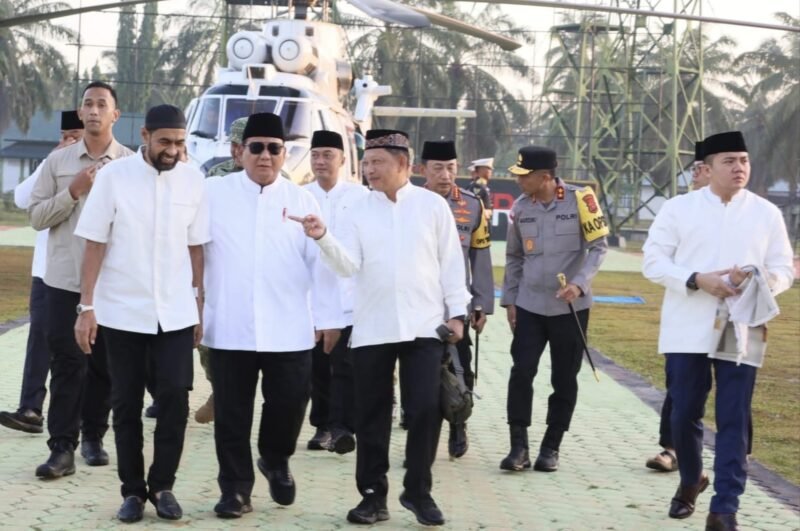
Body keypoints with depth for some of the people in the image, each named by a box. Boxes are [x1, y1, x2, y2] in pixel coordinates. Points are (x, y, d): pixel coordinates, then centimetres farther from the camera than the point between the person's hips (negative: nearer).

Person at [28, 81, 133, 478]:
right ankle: (62, 448, -2)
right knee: (66, 363, -2)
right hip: (64, 279, 1)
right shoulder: (57, 162, 5)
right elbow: (36, 216, 2)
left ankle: (93, 437, 22)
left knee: (103, 364, 8)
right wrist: (72, 192, -10)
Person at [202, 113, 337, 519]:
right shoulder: (213, 193, 5)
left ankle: (276, 460, 31)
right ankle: (235, 486, 16)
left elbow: (320, 261, 5)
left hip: (288, 328, 1)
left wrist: (327, 317, 2)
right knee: (232, 412, 4)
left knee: (289, 402, 2)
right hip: (228, 327, -1)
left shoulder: (301, 200, 8)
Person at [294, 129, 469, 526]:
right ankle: (373, 494, 15)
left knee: (425, 409, -5)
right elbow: (348, 265, -3)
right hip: (371, 329, 2)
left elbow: (451, 262, 5)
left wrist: (457, 312, 0)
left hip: (424, 326, -2)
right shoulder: (359, 211, 6)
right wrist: (323, 239, -20)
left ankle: (418, 491, 9)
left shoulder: (433, 205, 3)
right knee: (372, 415, 6)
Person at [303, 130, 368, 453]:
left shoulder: (360, 196, 2)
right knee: (317, 366, 8)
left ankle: (342, 428, -9)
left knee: (345, 365, -7)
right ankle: (322, 426, 17)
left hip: (349, 297, -2)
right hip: (310, 296, 2)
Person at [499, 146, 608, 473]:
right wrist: (509, 300, 10)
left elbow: (599, 246, -7)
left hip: (570, 307, -2)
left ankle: (551, 448, 16)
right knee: (521, 372, -7)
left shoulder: (580, 200, -10)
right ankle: (519, 446, 0)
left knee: (564, 379, 5)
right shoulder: (521, 207, 2)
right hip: (529, 306, 2)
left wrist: (580, 284, -20)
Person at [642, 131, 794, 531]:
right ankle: (690, 482, 34)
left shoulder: (767, 214, 5)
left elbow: (784, 271, 7)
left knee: (734, 421, -4)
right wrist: (697, 280, -17)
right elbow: (653, 261, -2)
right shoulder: (678, 208, 1)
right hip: (687, 331, 0)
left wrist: (758, 279, -17)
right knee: (684, 414, 7)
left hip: (740, 333, 0)